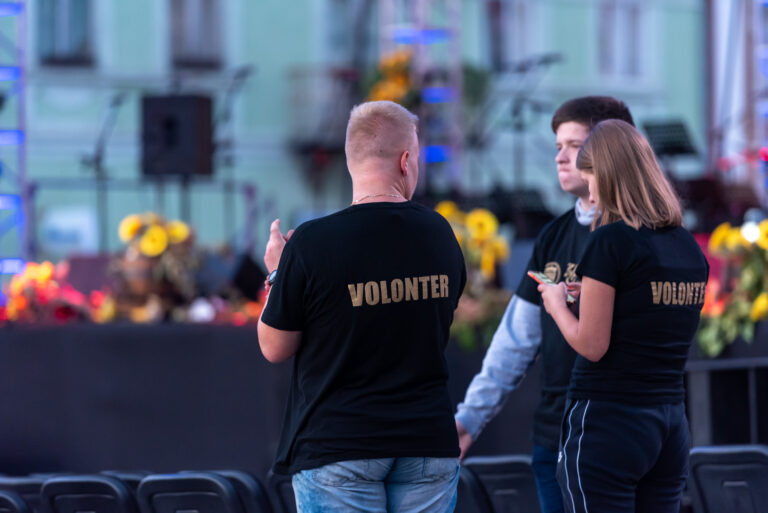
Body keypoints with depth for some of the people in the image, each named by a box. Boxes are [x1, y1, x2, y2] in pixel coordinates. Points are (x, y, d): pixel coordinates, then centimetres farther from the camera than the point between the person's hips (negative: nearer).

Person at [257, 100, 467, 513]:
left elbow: (274, 347, -3)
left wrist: (277, 274, 13)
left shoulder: (310, 244, -13)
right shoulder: (439, 234, 1)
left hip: (337, 446, -3)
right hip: (428, 441, 4)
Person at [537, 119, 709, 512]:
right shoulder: (689, 245, 9)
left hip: (608, 421, -7)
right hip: (672, 427, 7)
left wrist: (556, 302, 4)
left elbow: (591, 345, -13)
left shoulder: (611, 240, -13)